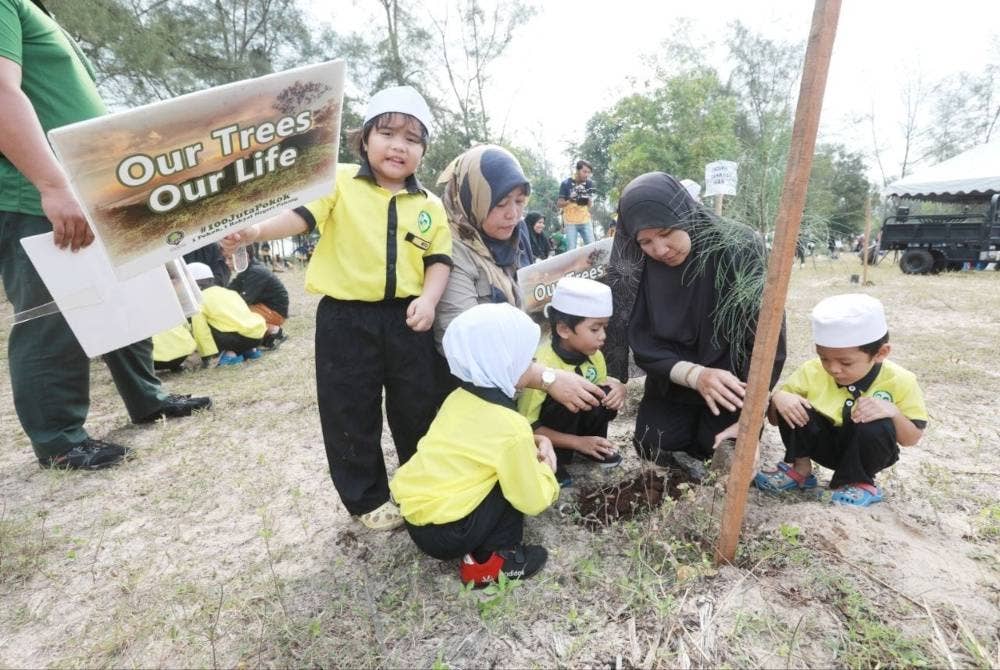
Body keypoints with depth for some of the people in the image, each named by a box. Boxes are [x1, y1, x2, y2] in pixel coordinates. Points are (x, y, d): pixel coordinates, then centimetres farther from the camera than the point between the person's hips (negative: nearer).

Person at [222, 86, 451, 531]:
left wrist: (428, 299, -11)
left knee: (417, 410, 15)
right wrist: (256, 230, -27)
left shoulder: (429, 205, 8)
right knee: (351, 415, 8)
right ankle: (368, 498, 30)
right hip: (346, 319, -2)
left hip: (407, 318, 3)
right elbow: (301, 215, -9)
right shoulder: (340, 181, 1)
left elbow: (439, 259, 5)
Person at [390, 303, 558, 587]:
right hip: (442, 533, -8)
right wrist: (544, 466, 6)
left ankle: (476, 548, 14)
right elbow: (534, 501, -13)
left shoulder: (459, 397, 2)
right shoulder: (511, 428, -20)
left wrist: (533, 442, 7)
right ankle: (489, 561, 3)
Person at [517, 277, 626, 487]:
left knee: (607, 395, -21)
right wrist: (577, 442, -29)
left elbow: (602, 381, 7)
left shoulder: (593, 355, -13)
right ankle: (555, 458, -12)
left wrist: (617, 385, -18)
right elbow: (525, 426, -29)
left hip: (577, 417, 6)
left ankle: (592, 446, 6)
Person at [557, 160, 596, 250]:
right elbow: (558, 204, -4)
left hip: (586, 221, 3)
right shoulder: (566, 183, -6)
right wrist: (569, 201, -23)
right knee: (571, 251, -6)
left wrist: (588, 200, -19)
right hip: (570, 222, -3)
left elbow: (590, 204, 3)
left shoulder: (589, 183, 3)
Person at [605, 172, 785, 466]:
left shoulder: (740, 249, -24)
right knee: (653, 446, -6)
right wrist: (696, 375, -32)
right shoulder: (636, 266, -14)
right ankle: (696, 422, 24)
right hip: (675, 379, 3)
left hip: (733, 378, -2)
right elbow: (644, 345, -14)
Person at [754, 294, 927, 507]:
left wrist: (893, 412, -30)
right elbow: (774, 419, -7)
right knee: (789, 406, -24)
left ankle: (860, 483, -4)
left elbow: (911, 439, -9)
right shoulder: (812, 371, -16)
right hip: (824, 442, 1)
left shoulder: (899, 381, -17)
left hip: (865, 449, -1)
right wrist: (778, 398, -31)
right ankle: (800, 469, -1)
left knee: (876, 427, -33)